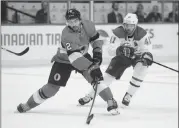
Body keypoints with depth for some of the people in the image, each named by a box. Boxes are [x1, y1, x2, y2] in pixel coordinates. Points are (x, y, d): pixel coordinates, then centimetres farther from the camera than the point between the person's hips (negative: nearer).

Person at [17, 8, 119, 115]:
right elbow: (75, 57, -43)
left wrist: (97, 52, -15)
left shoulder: (88, 25, -20)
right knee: (52, 87, -6)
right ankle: (29, 104, 11)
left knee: (95, 77, -21)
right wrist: (92, 68, -50)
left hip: (82, 55, 4)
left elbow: (96, 38, 1)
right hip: (64, 60, -3)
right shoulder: (66, 34, -36)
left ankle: (111, 102, -14)